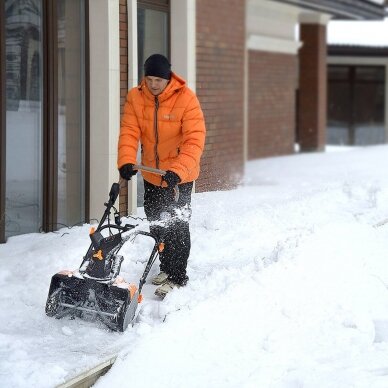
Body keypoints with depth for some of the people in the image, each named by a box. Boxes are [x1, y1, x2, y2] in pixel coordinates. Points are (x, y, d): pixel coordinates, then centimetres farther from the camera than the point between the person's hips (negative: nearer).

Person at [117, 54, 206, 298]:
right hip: (152, 174, 5)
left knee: (177, 225, -5)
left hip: (179, 176, -5)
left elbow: (194, 140, -25)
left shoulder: (186, 99, -19)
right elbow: (129, 132, -12)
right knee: (156, 223, 16)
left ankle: (178, 277, 4)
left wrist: (178, 170, -37)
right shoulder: (135, 98, -7)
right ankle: (167, 267, 33)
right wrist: (126, 161, -29)